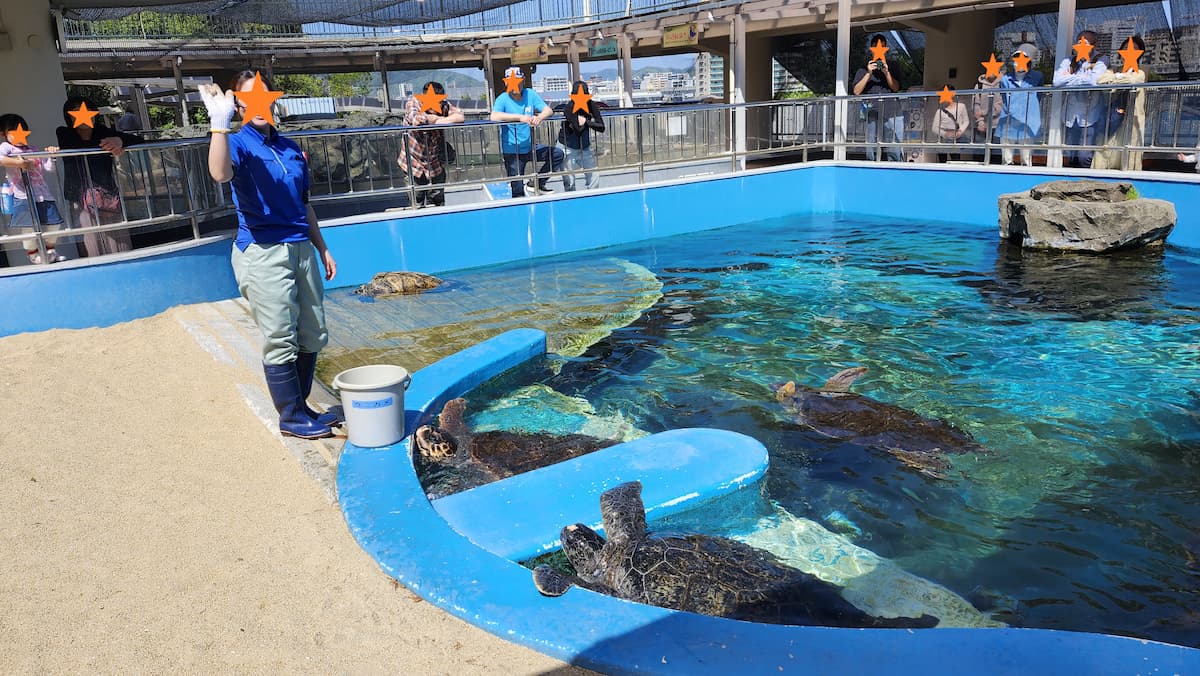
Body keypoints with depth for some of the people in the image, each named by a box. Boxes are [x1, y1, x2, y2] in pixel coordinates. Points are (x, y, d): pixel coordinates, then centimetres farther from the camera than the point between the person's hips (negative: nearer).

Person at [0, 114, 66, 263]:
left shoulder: (33, 150, 19)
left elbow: (49, 168, 17)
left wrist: (51, 156, 0)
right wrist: (17, 163, -27)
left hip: (43, 195, 6)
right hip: (23, 196, -6)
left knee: (53, 223, 10)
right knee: (28, 227, -6)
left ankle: (50, 252, 28)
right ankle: (34, 256, 9)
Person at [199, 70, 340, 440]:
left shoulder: (290, 147, 16)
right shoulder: (238, 142, -3)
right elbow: (220, 174, -28)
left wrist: (322, 248, 21)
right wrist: (219, 123, -37)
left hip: (301, 248, 7)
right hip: (263, 253, -6)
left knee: (312, 336, 9)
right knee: (280, 341, -2)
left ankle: (301, 406, 24)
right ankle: (291, 417, 10)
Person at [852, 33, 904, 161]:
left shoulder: (892, 66, 16)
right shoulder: (864, 68, 14)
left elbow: (895, 88, 4)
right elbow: (857, 91, 3)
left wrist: (886, 72, -11)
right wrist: (868, 73, -7)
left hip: (892, 114, 0)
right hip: (872, 115, 0)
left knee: (894, 153, -8)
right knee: (872, 152, -4)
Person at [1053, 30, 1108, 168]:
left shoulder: (1100, 61, 2)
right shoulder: (1068, 62, 11)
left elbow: (1093, 79, -17)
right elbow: (1057, 81, -5)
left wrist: (1070, 78, -3)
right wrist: (1081, 79, -7)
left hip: (1090, 116, -4)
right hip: (1071, 115, 4)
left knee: (1084, 157, -13)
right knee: (1070, 158, 4)